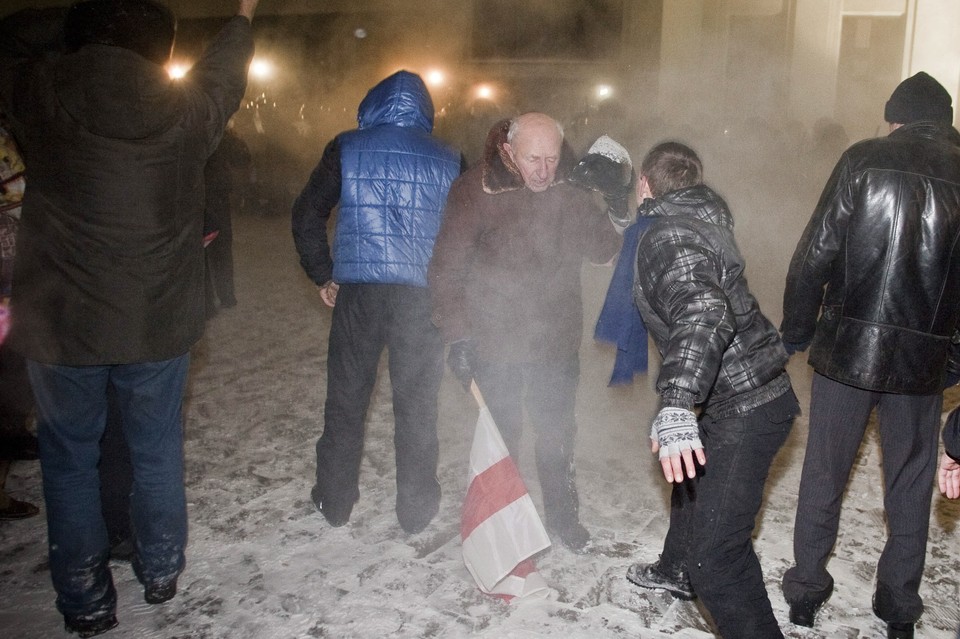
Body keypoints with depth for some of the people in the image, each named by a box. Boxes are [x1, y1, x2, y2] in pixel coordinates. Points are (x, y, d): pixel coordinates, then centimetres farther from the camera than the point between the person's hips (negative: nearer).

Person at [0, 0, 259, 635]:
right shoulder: (187, 110, -8)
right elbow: (224, 73, 13)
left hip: (60, 321, 0)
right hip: (160, 322, 1)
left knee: (69, 457, 15)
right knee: (158, 450, 18)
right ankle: (162, 571, 35)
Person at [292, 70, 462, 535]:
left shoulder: (347, 149, 3)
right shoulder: (448, 160, 5)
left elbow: (306, 214, 0)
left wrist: (323, 274, 8)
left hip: (357, 292, 0)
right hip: (421, 297, 0)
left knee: (346, 398, 13)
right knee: (417, 404, 9)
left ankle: (335, 501, 25)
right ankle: (415, 509, 19)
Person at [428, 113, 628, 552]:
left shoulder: (572, 187, -6)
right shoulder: (476, 190, -16)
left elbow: (603, 251, -2)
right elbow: (447, 270, -12)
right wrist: (457, 337, -15)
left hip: (558, 341, 3)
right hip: (494, 344, -3)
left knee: (558, 434, 19)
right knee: (501, 436, 13)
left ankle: (563, 515, 40)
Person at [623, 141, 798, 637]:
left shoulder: (667, 236, -20)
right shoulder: (700, 217, 9)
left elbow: (702, 312, -38)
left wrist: (675, 406, -48)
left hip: (744, 408, -11)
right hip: (756, 391, 11)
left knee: (716, 555, -14)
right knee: (692, 477, 33)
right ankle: (678, 572, 56)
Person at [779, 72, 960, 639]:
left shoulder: (864, 160, -5)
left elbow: (815, 255, -9)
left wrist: (795, 331, 1)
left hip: (847, 348, -2)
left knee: (824, 474, 12)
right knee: (911, 485, 17)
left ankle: (807, 590, 24)